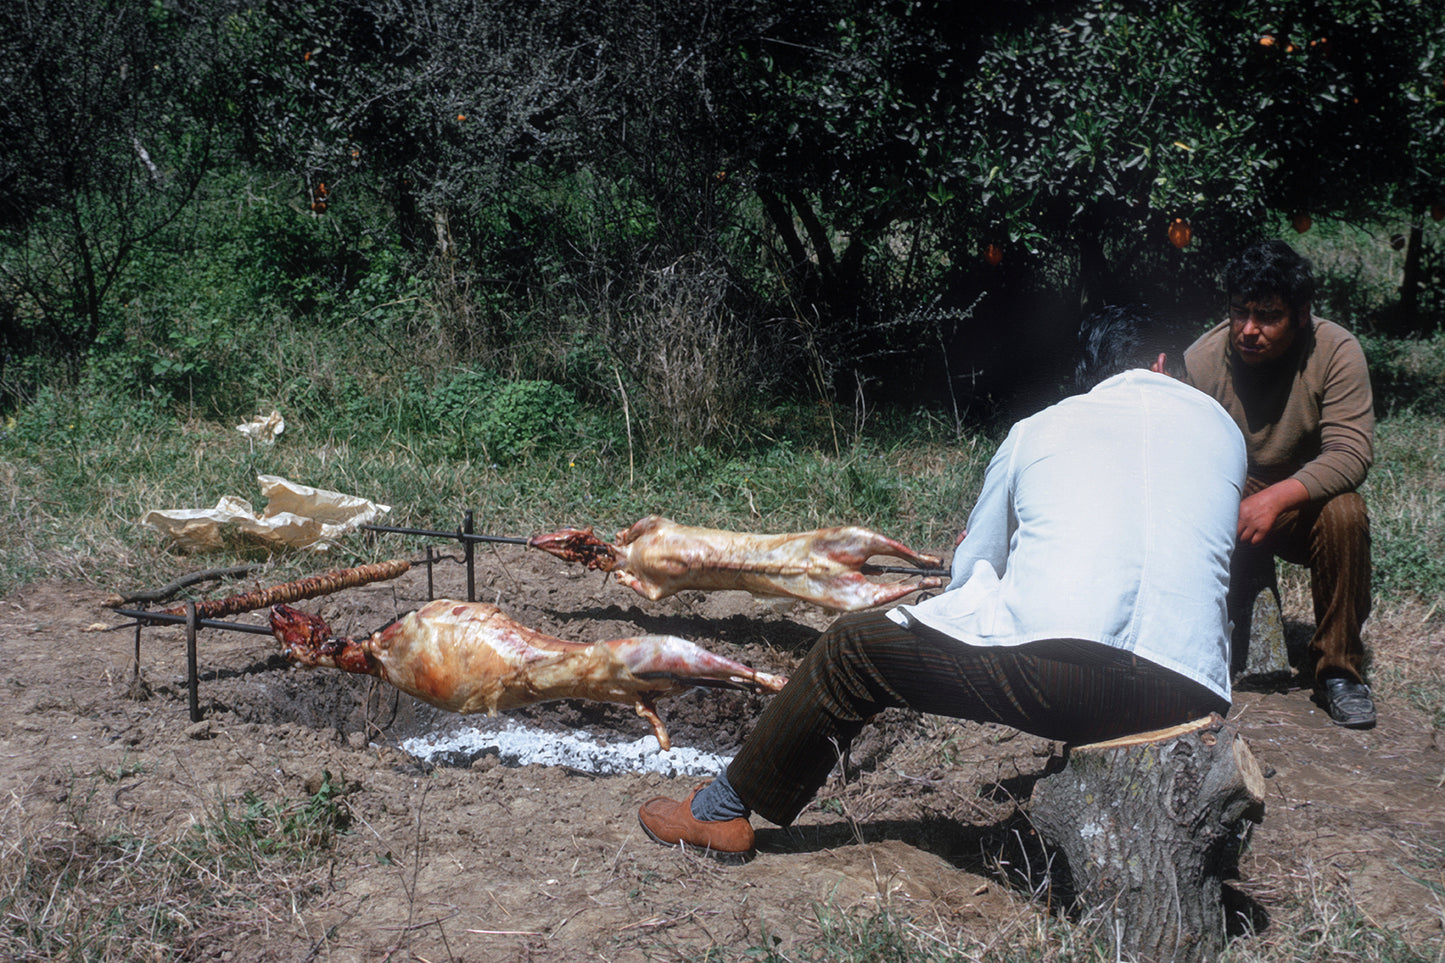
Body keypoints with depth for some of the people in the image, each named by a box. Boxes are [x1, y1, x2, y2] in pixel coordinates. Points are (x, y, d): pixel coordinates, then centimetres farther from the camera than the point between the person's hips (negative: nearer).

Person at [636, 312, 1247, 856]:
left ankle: (724, 811, 29)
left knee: (854, 649, 17)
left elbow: (969, 574, 25)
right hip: (1187, 695, 3)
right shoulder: (1224, 429, 24)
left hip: (1050, 665, -3)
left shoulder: (1037, 429, 19)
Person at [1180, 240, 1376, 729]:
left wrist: (1276, 498, -40)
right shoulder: (1201, 359, -14)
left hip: (1306, 504, 0)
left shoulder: (1336, 351, -17)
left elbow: (1351, 454, -25)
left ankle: (1339, 671, -15)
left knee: (1344, 514, -33)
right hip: (1226, 506, 0)